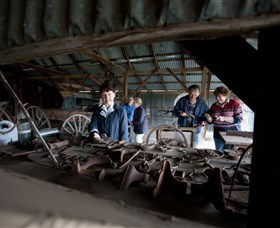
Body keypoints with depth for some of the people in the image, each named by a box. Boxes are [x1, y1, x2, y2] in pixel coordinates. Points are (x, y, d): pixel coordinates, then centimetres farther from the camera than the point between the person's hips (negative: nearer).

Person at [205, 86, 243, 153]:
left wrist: (224, 118, -23)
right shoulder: (214, 106, 7)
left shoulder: (234, 103, -5)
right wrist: (209, 119, -10)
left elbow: (239, 119, -13)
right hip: (218, 135, 4)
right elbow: (211, 121, 14)